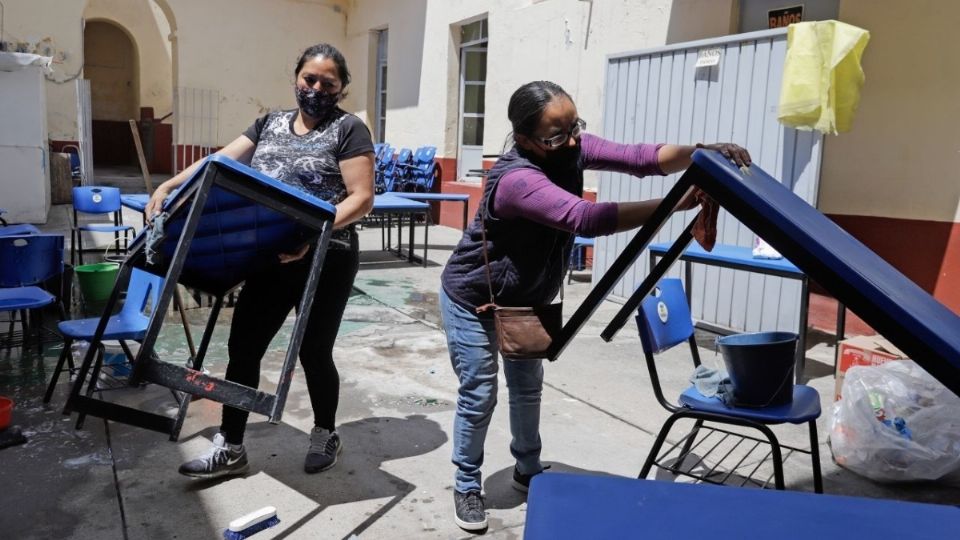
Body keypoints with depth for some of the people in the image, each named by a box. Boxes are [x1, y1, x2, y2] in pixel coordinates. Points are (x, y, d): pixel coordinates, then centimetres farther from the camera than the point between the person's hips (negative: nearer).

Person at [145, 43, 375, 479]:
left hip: (326, 259, -5)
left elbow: (361, 198, -13)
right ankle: (230, 447, 21)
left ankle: (326, 435, 30)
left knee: (314, 351, 6)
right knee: (243, 345, 6)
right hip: (272, 257, 6)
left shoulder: (348, 128, -4)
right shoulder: (270, 123, 14)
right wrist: (170, 185, -4)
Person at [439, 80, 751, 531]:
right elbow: (586, 219, -51)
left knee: (528, 386, 17)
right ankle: (466, 486, 22)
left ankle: (528, 471, 37)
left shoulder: (572, 148, -16)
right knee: (479, 395, 1)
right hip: (472, 300, -7)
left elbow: (641, 158, -24)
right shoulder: (517, 179, -38)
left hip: (524, 299, 7)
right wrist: (677, 203, -54)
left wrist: (703, 153, -42)